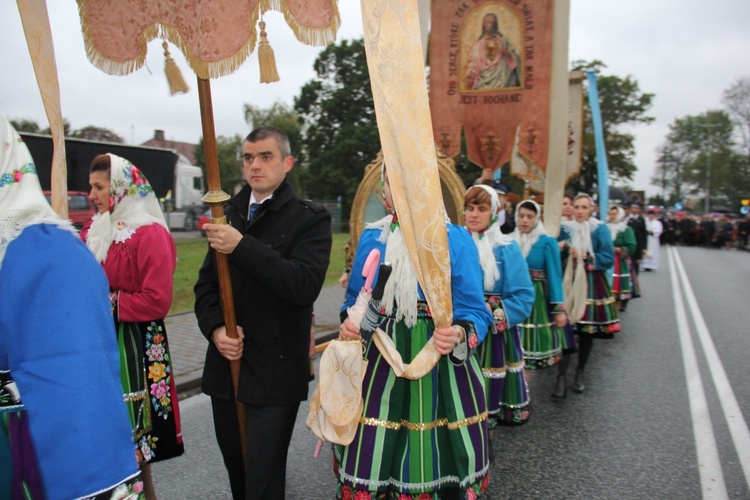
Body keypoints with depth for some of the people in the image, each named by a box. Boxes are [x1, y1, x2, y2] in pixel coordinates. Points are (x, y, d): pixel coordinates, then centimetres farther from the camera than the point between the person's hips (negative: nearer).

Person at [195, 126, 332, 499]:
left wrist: (242, 246, -25)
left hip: (276, 371, -5)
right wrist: (215, 327, -6)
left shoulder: (310, 218, -6)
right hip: (226, 365, 5)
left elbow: (305, 285, -22)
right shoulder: (229, 213, 11)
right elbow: (206, 284, 13)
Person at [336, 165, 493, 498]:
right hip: (380, 363, 3)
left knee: (437, 461, 8)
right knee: (371, 461, 9)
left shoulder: (456, 239, -6)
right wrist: (348, 322, -6)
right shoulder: (370, 238, 6)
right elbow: (354, 301, 15)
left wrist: (458, 334, -29)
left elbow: (475, 313, -9)